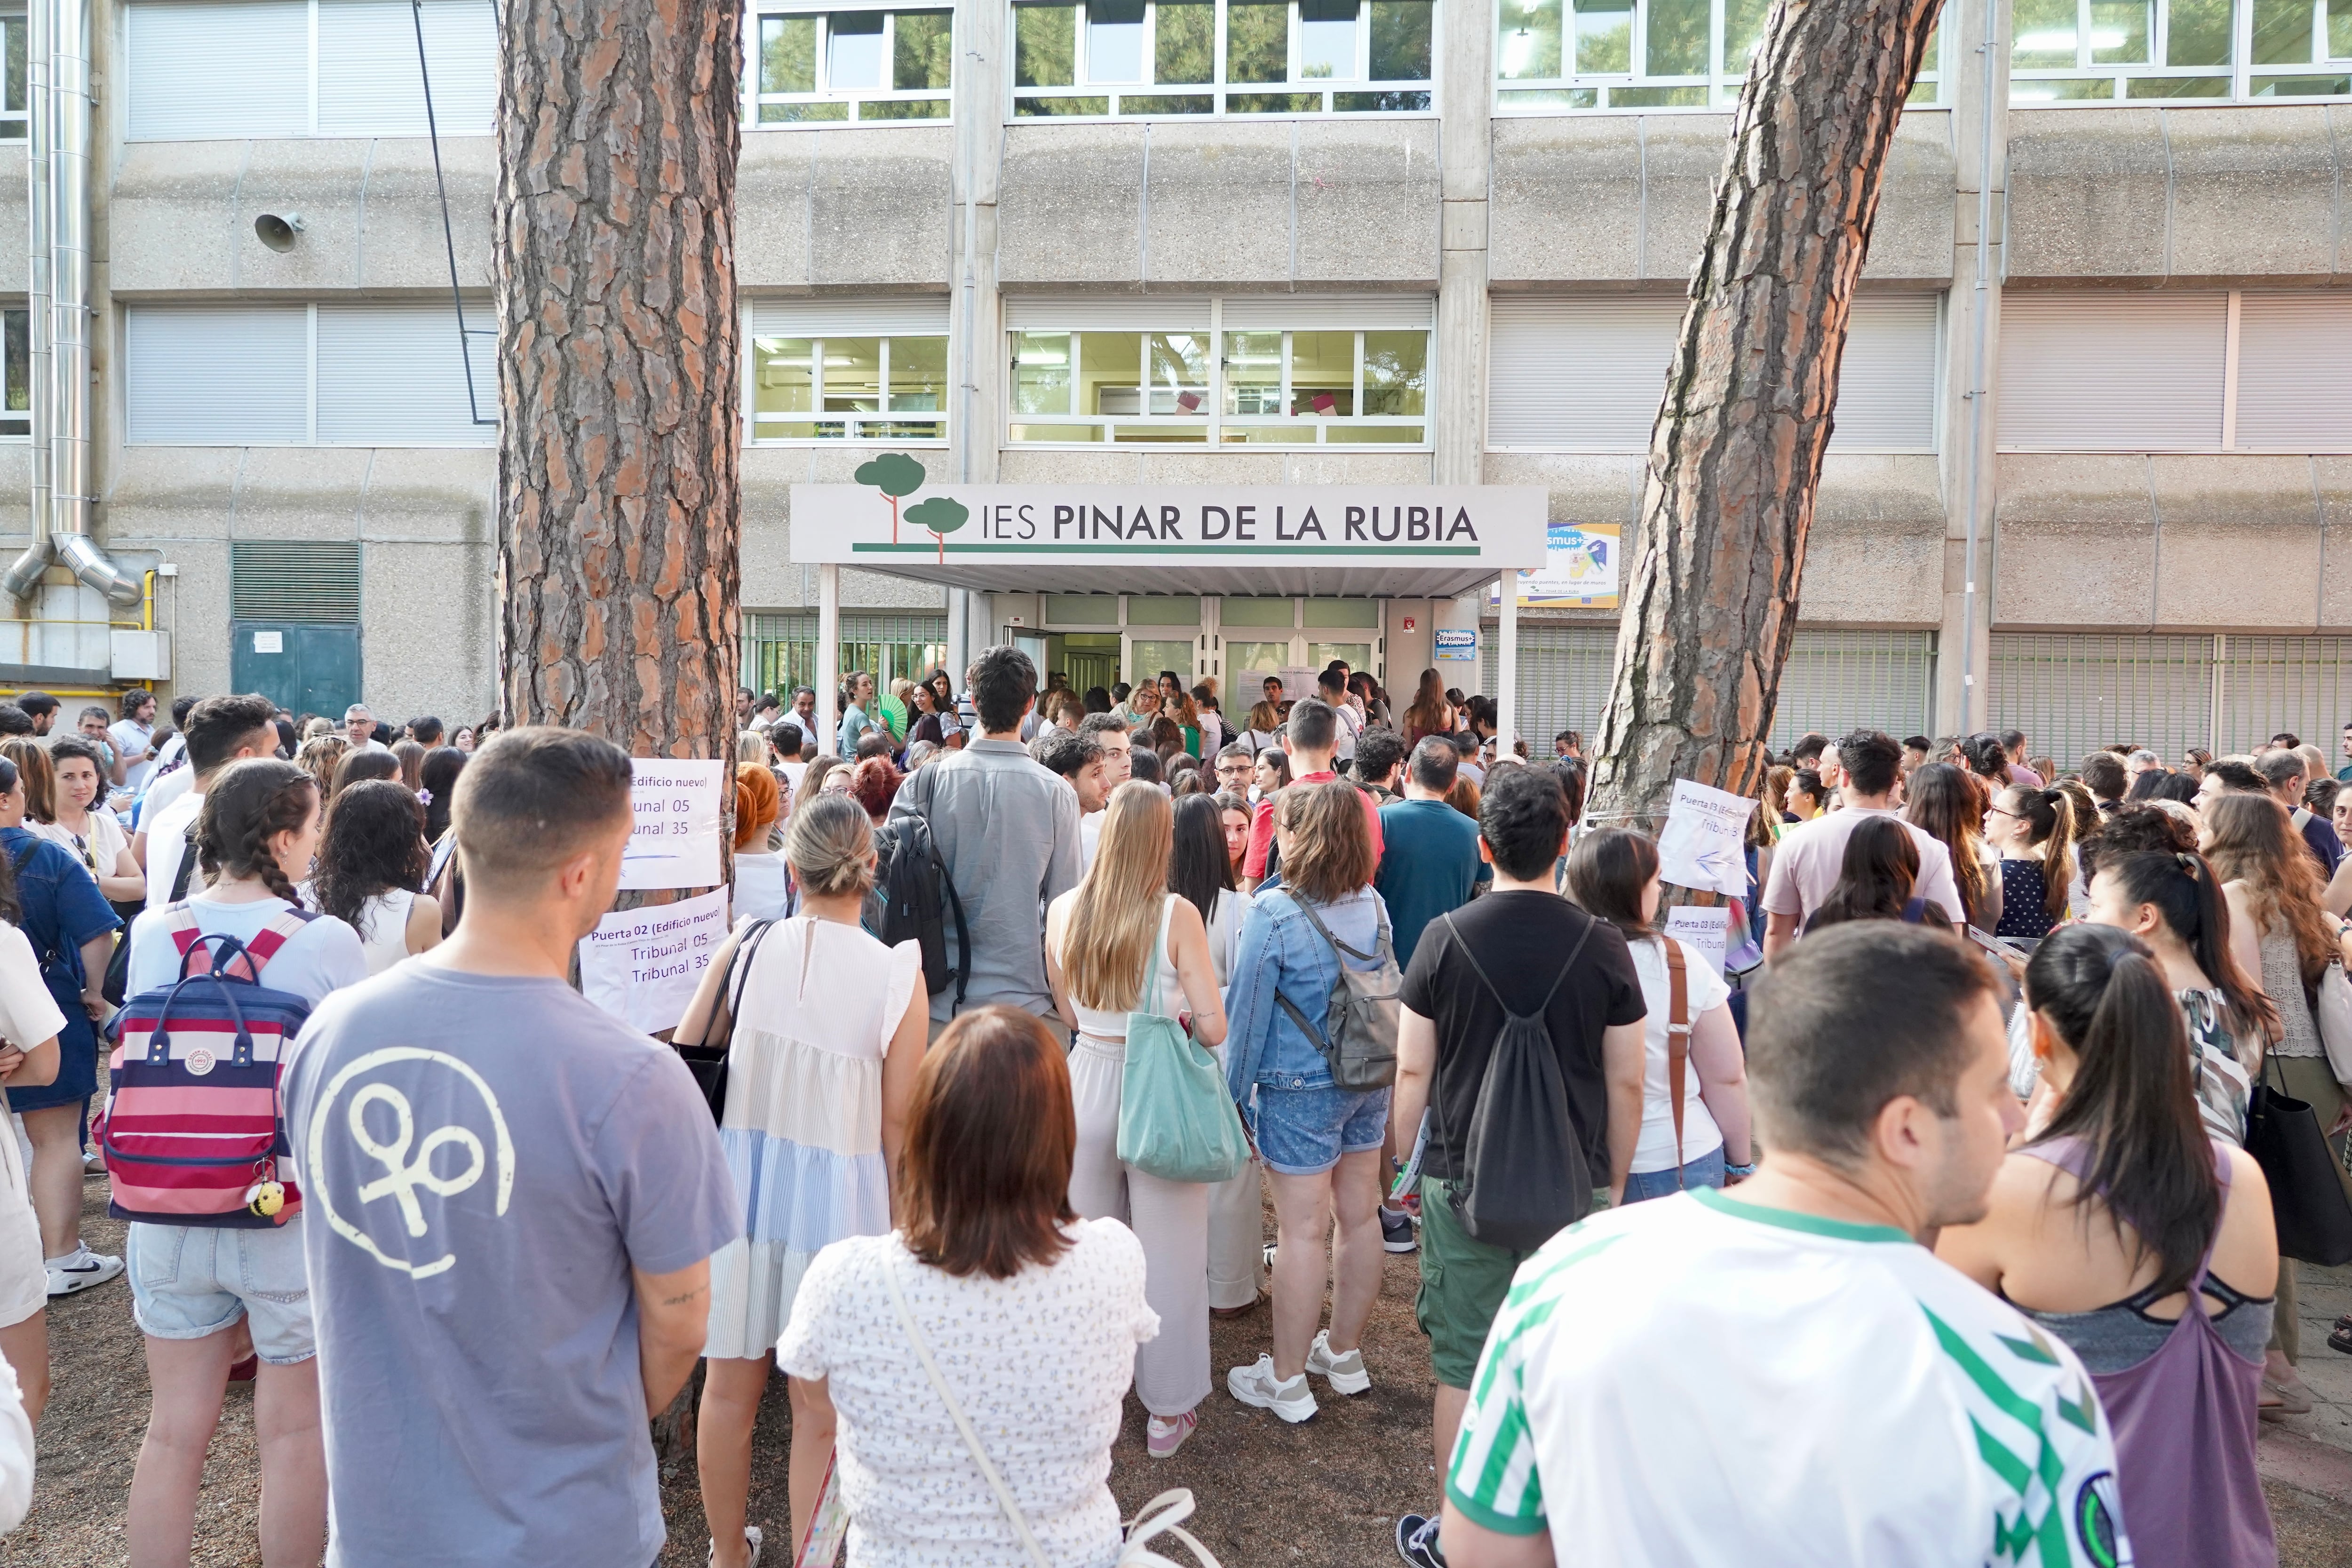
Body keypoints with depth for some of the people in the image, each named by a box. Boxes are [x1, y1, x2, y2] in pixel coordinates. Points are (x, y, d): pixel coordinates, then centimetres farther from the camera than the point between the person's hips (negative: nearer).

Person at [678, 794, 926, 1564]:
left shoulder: (744, 948, -9)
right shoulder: (897, 974, -14)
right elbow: (897, 1126, -9)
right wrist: (902, 1224, 3)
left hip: (739, 1177, 3)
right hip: (839, 1194, -3)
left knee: (730, 1386, 21)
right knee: (820, 1407, 14)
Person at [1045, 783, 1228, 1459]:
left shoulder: (1063, 911, -5)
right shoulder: (1177, 915, -15)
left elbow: (1069, 1014, 6)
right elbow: (1213, 1027, -14)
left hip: (1089, 1081, 3)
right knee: (1167, 1252, 10)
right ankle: (1168, 1411, 23)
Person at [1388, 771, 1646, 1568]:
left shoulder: (1446, 938, -7)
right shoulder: (1602, 944, -6)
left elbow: (1412, 1072, -2)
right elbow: (1626, 1084, 1)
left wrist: (1407, 1169, 11)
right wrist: (1613, 1181, 14)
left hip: (1463, 1179, -1)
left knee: (1462, 1363, 10)